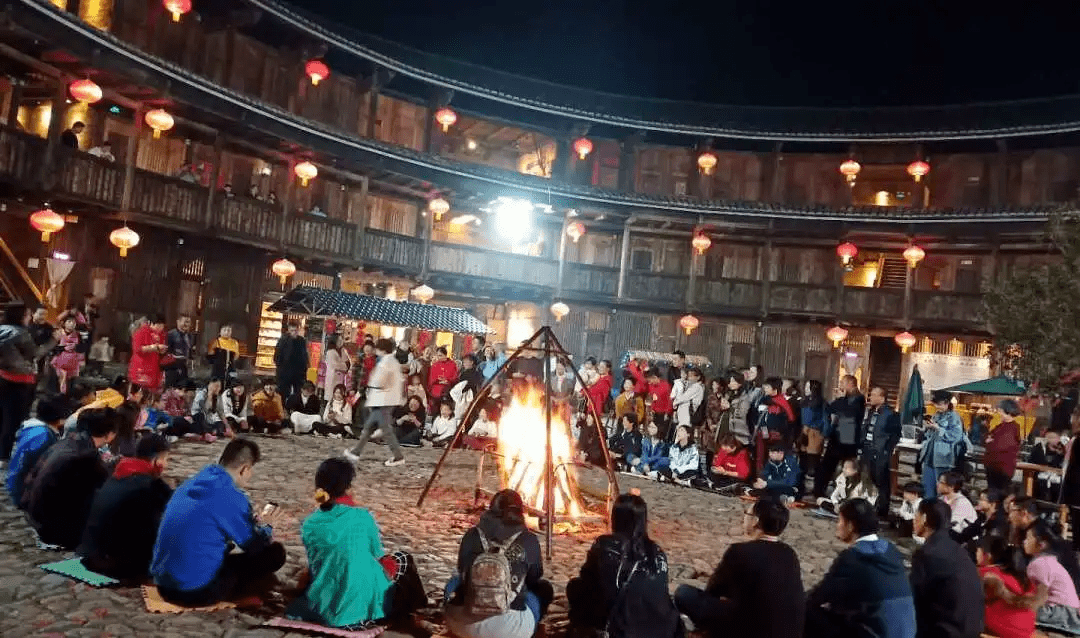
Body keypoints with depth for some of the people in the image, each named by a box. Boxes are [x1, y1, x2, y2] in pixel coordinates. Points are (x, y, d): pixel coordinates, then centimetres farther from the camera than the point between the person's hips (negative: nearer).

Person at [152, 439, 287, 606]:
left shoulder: (189, 485, 6)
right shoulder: (232, 497, -16)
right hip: (198, 592, -9)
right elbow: (255, 546, -4)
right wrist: (266, 526, 17)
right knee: (276, 552, -3)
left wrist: (253, 523, 28)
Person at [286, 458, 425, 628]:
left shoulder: (309, 525, -5)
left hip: (322, 608, 4)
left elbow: (314, 563, 8)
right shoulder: (363, 517, -14)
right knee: (402, 558, 19)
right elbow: (377, 555, 1)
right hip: (361, 604, -4)